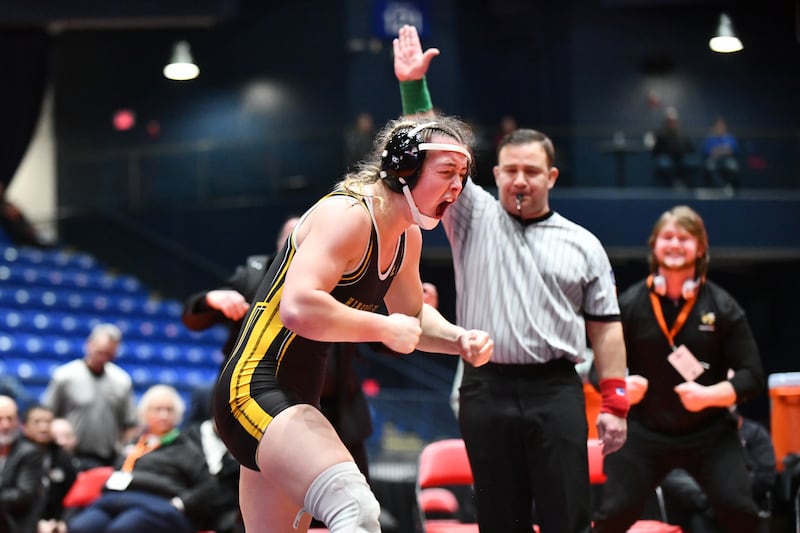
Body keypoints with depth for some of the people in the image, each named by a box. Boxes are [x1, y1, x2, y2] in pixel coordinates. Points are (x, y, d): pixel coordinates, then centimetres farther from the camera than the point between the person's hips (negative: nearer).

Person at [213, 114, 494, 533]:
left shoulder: (408, 238, 12)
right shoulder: (347, 215, -17)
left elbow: (413, 316, 29)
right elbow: (299, 308, -31)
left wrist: (460, 340, 8)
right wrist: (385, 329, -20)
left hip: (296, 398, 11)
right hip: (254, 387, -11)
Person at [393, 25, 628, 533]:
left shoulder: (583, 244, 9)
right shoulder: (475, 218, 9)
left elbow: (605, 328, 7)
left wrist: (615, 403, 0)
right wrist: (413, 86, -10)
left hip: (556, 392, -1)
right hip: (486, 391, 1)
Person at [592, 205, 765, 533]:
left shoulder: (722, 306, -2)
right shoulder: (629, 305, -1)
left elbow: (752, 376, -4)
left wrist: (709, 395, -22)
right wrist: (620, 386, -20)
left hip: (710, 433, 0)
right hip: (644, 431, 0)